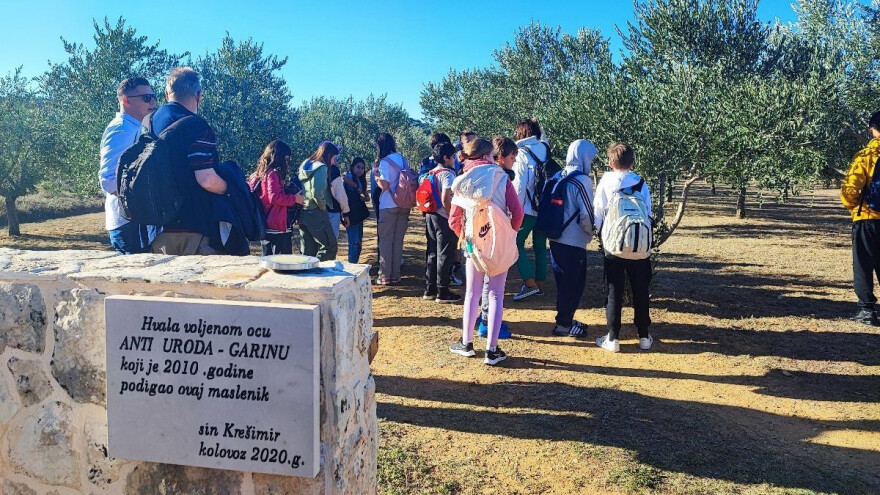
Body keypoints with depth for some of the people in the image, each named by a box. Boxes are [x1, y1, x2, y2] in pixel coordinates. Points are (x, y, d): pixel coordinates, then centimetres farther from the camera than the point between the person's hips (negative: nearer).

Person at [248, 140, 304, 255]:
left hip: (265, 226, 10)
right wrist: (295, 198, -11)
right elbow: (275, 197, -22)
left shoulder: (261, 173, 14)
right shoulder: (273, 174, -13)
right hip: (277, 227, -10)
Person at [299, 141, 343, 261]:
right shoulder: (321, 167, -11)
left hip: (302, 212, 9)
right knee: (330, 246, -3)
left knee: (307, 250, 13)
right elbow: (317, 192, -23)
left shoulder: (305, 165, 14)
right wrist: (323, 206, -7)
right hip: (316, 213, -8)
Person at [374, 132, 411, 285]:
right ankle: (395, 275, 15)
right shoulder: (403, 159, 8)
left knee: (385, 241, 2)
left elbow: (384, 185, -17)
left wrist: (376, 173, -3)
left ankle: (385, 276, 3)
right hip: (404, 206, 6)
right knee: (398, 241, 10)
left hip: (389, 206, -6)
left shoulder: (385, 162, -12)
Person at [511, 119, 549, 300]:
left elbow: (519, 184, -13)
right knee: (540, 246, 13)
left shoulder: (523, 153, -9)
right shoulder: (545, 150, 9)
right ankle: (539, 284, 18)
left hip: (528, 208, -6)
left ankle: (530, 283, -10)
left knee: (516, 242, -1)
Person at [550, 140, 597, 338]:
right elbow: (586, 213, -17)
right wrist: (590, 233, 1)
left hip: (556, 238, 7)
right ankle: (563, 324, 14)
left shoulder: (559, 177, 6)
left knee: (564, 282, 19)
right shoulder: (582, 180, -15)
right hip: (574, 242, -7)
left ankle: (565, 319, 30)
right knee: (574, 283, 6)